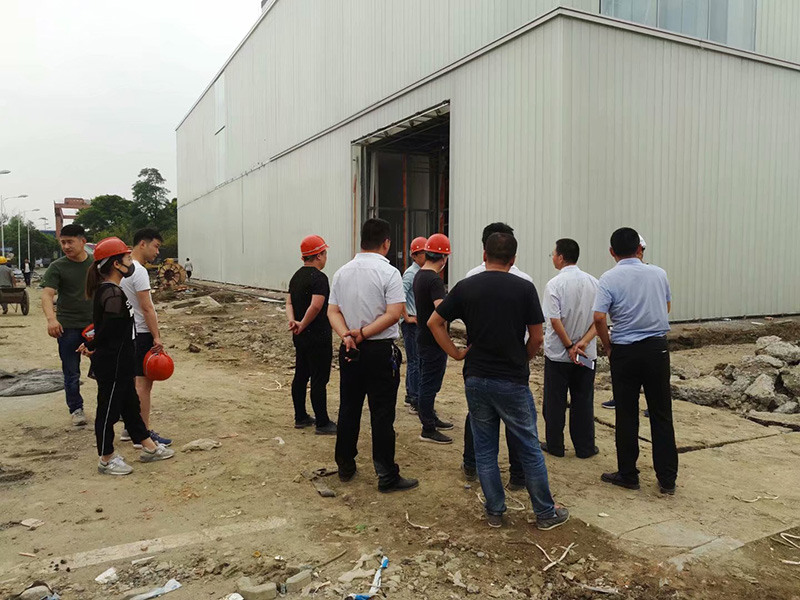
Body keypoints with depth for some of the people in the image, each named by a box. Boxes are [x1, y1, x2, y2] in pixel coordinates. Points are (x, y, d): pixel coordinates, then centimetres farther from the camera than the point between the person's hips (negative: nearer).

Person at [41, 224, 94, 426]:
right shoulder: (57, 267, -5)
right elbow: (47, 295, -15)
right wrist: (51, 318, -32)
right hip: (68, 327, -2)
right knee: (71, 372, 5)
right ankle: (76, 409, 19)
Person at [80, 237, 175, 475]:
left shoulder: (106, 290, 9)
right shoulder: (113, 294, -24)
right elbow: (109, 329, -25)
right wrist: (92, 346, -11)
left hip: (120, 363, 10)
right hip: (111, 364, -10)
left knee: (130, 404, 19)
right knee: (109, 408, 5)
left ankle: (148, 447, 33)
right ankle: (107, 460, 22)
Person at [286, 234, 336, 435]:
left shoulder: (297, 276, 12)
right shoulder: (319, 278, -17)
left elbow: (289, 303, 9)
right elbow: (316, 306, -28)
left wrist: (293, 321, -6)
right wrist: (303, 325, -17)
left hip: (301, 337, 10)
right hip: (317, 338, -9)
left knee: (300, 376, 15)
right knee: (319, 380, -3)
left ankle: (301, 418, 25)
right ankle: (322, 423, 3)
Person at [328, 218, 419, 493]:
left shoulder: (342, 272, 6)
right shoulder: (389, 273, -12)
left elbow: (333, 311, 1)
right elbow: (394, 314, -19)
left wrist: (347, 336, -12)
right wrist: (363, 334, -15)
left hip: (349, 351, 6)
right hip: (380, 351, -5)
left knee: (348, 408, 15)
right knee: (382, 414, 1)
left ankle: (345, 466, 27)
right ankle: (387, 476, 9)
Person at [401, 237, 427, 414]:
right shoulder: (411, 273, -14)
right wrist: (407, 317, -17)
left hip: (421, 323, 9)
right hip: (412, 323, -9)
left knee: (414, 361, 16)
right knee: (415, 362, -5)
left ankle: (411, 396, 26)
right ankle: (416, 402, 0)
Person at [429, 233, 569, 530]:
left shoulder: (465, 287, 0)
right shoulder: (524, 288, -6)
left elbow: (434, 322, 2)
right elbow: (536, 338, -4)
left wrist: (456, 353, 7)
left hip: (476, 379, 2)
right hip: (512, 380, -2)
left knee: (485, 448, 13)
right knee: (529, 449, 10)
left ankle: (495, 511, 22)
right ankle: (545, 513, 23)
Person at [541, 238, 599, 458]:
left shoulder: (555, 284, -14)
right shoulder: (593, 283, 1)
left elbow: (555, 320, -18)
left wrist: (569, 347, -10)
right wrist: (583, 342, -10)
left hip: (557, 353, -4)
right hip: (586, 354, 4)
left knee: (555, 401, 9)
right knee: (583, 401, 12)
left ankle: (555, 445, 18)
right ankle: (584, 447, 18)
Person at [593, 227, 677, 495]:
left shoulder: (610, 278, -10)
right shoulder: (659, 274, 2)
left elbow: (599, 317, -18)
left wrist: (608, 346, -3)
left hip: (625, 352, -3)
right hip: (657, 347, 3)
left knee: (627, 415, 8)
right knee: (661, 414, 10)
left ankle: (628, 474, 18)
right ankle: (667, 478, 16)